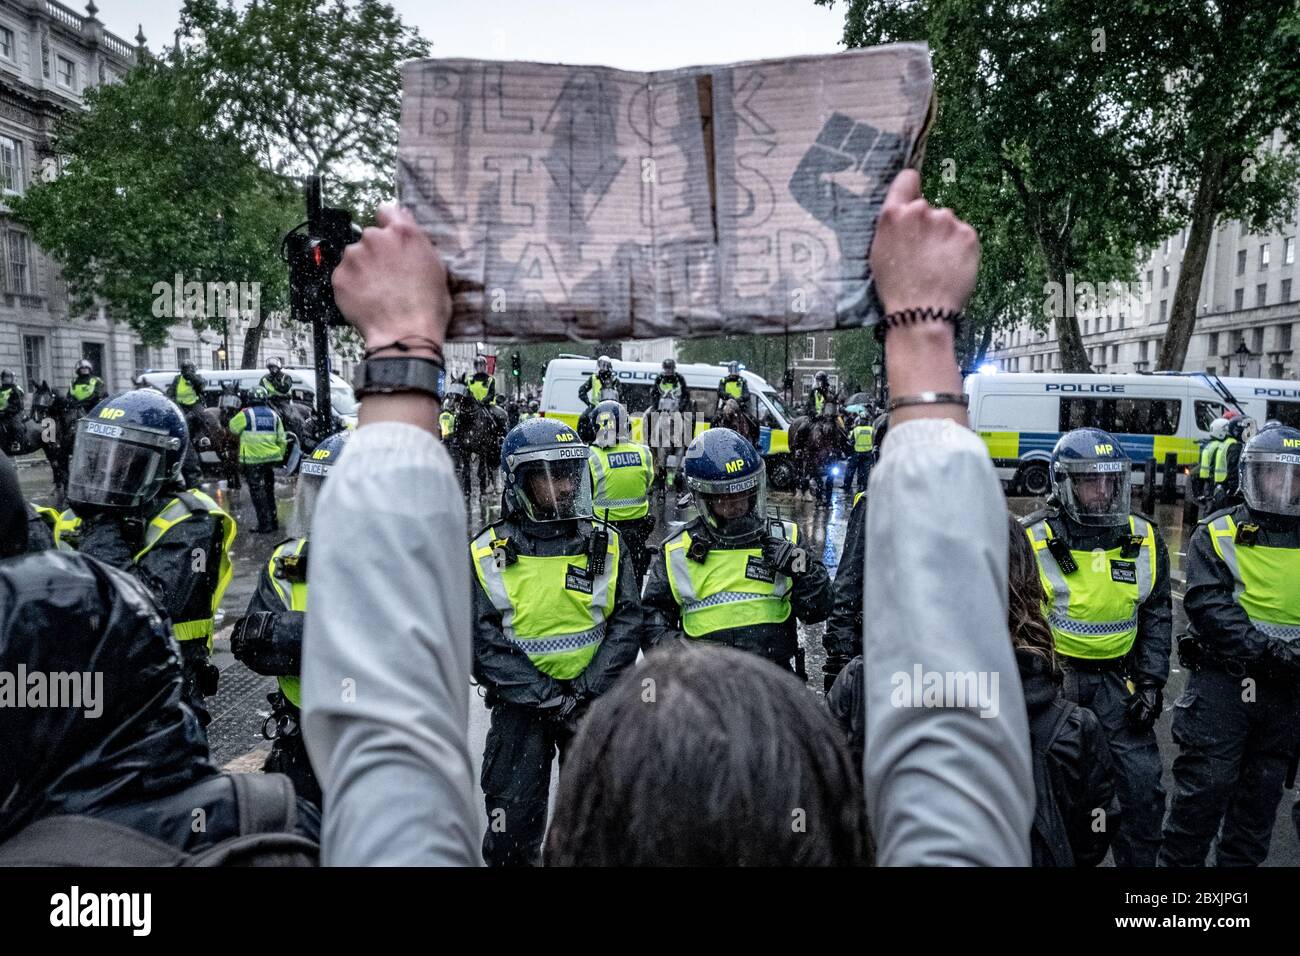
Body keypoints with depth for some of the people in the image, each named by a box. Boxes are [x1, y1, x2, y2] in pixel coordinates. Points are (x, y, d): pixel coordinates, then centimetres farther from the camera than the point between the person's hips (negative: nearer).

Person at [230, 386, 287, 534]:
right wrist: (280, 455, 20)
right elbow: (281, 439, 10)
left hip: (253, 459, -5)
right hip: (271, 458, 5)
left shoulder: (246, 414, -8)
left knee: (257, 491, -1)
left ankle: (265, 524, -4)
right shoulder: (274, 415, 8)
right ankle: (273, 521, 22)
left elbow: (233, 427, 7)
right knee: (269, 490, 17)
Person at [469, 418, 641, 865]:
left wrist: (584, 694, -14)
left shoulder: (607, 545, 1)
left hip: (594, 704, 1)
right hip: (520, 707, -1)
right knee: (513, 831, 6)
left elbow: (625, 626, -3)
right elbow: (486, 646, -9)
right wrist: (552, 702, -15)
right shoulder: (487, 554, -5)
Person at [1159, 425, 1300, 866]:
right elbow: (1208, 606, -13)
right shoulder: (1218, 533, -2)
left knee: (1261, 793, 15)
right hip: (1223, 681, -4)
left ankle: (1240, 860, 30)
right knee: (1204, 787, -1)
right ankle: (1178, 860, 13)